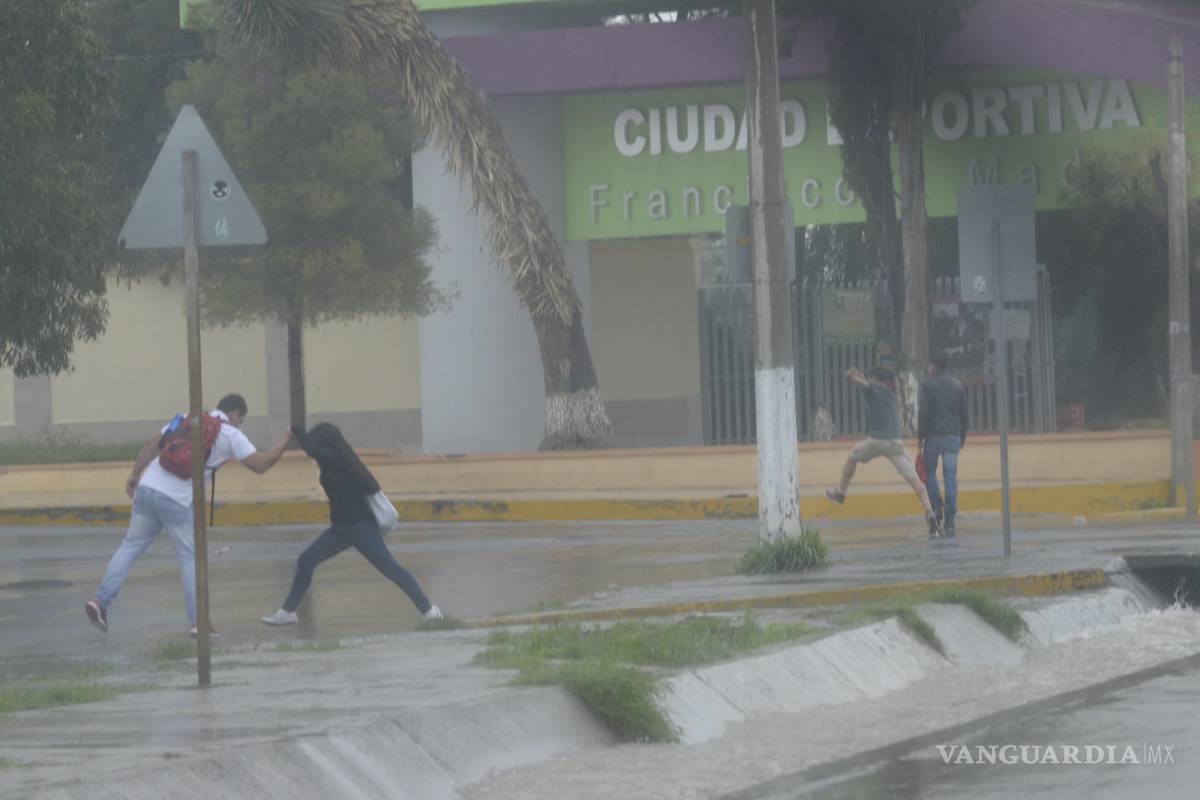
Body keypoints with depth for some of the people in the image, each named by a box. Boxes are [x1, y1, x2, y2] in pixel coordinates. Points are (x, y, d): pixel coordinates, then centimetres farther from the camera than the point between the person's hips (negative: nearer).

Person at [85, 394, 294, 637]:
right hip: (176, 500, -4)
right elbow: (260, 464, -3)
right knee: (191, 557, 8)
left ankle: (101, 600, 2)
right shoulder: (231, 436, 4)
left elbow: (152, 443, 14)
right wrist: (285, 443, 11)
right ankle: (199, 621, 6)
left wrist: (135, 474, 19)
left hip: (147, 488, 4)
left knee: (131, 546, 13)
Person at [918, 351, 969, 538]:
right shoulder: (957, 385, 11)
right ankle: (950, 521, -4)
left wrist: (920, 437, -6)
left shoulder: (927, 384, -2)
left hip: (934, 435, -3)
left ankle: (936, 507, -5)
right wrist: (963, 436, 18)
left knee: (929, 471, 13)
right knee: (951, 476, 1)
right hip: (953, 436, 3)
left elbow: (923, 412, -10)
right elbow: (964, 413, 11)